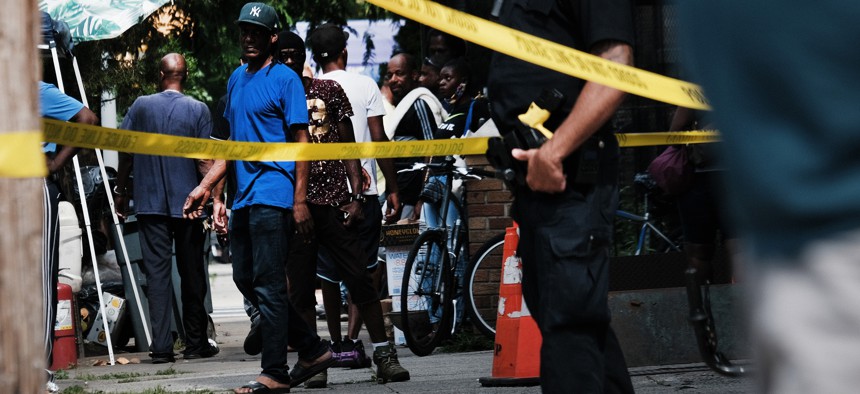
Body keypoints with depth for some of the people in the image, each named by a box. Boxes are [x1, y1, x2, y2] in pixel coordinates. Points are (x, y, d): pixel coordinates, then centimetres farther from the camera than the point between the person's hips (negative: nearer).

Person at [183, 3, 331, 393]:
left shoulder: (284, 79, -5)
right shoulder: (237, 79, 17)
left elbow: (301, 140, -8)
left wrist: (300, 199, -15)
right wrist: (206, 187, 17)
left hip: (273, 194, -8)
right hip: (244, 196, 8)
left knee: (268, 285, -8)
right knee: (245, 280, 10)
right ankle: (312, 349, 18)